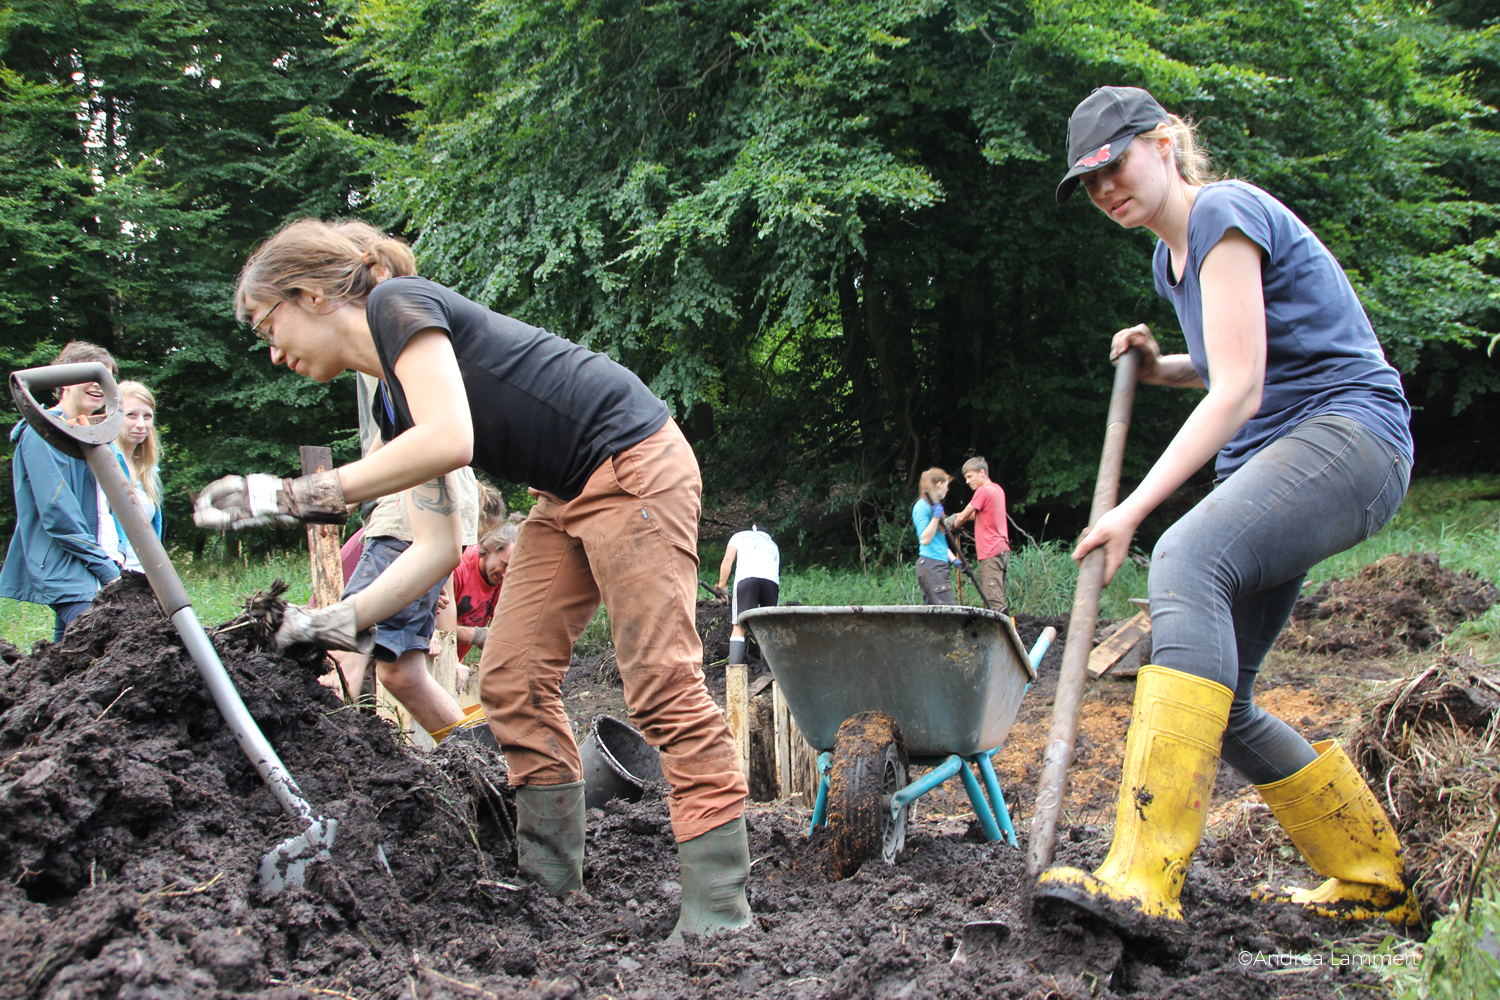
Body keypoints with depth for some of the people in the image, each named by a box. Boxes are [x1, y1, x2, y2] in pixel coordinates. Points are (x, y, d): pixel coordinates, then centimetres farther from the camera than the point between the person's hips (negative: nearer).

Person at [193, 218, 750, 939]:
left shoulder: (399, 306, -9)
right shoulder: (397, 405, 17)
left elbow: (449, 440, -25)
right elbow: (437, 547, 12)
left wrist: (294, 496, -21)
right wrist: (333, 623, 9)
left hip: (632, 466, -10)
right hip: (567, 497, 10)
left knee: (661, 684, -13)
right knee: (512, 679, 6)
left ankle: (719, 913, -11)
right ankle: (551, 886, 13)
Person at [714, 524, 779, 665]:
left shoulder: (739, 536, 29)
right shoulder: (772, 544, 39)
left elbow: (728, 559, 13)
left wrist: (721, 585, 15)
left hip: (746, 577, -3)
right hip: (771, 580, 3)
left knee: (739, 626, -6)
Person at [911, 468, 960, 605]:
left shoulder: (935, 506, 20)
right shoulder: (922, 506, -8)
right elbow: (924, 540, -18)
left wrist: (954, 560, 16)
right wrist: (936, 517, -20)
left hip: (940, 565, 10)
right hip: (930, 564, -10)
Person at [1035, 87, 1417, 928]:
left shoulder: (1224, 213, -8)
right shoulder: (1172, 259, 20)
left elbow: (1237, 390, -17)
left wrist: (1134, 508, -21)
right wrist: (1160, 366, 16)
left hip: (1349, 430, -10)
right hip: (1271, 459, 10)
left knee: (1189, 558, -37)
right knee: (1216, 693, 2)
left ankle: (1145, 879, -49)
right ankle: (1376, 883, 17)